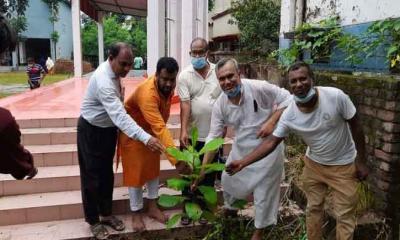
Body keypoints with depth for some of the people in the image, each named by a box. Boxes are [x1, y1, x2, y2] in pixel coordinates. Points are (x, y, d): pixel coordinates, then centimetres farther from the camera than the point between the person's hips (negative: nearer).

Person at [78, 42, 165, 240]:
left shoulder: (114, 71, -6)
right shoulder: (103, 81, -34)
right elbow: (120, 116, -45)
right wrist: (146, 138, -52)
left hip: (108, 128, 8)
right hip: (91, 131, -8)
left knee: (107, 173, 17)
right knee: (92, 176, 5)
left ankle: (106, 214, 32)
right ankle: (93, 221, 22)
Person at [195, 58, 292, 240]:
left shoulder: (259, 88, -25)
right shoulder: (220, 105, -13)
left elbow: (287, 100, -15)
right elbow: (213, 137, -9)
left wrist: (272, 122, -27)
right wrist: (202, 170, -10)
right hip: (241, 148, 4)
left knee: (263, 192, 7)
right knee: (228, 180, 17)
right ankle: (230, 209, 51)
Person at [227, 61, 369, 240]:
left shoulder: (336, 96, -27)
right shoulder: (289, 114, -20)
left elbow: (355, 127, -14)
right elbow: (271, 143, -15)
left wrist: (361, 161, -10)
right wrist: (242, 162, -23)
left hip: (343, 165, -2)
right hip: (313, 164, 3)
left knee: (344, 216, 6)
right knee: (313, 209, 19)